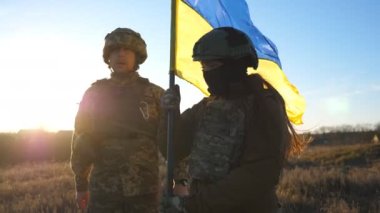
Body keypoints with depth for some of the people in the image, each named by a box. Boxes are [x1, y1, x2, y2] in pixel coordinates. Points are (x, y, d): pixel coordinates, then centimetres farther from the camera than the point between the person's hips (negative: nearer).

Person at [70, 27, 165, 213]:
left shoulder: (154, 94, 2)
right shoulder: (95, 93, 5)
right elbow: (81, 140, 8)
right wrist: (81, 185, 8)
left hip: (144, 189, 0)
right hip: (103, 189, 1)